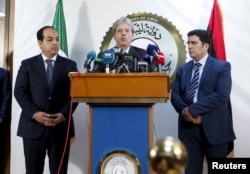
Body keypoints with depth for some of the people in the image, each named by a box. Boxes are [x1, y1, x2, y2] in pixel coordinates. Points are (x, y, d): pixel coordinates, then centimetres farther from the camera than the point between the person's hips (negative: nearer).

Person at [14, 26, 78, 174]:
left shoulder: (70, 65, 9)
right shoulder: (27, 64, 8)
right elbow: (20, 91, 0)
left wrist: (64, 114, -13)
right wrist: (34, 113, -13)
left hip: (61, 127, 0)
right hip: (33, 126, 0)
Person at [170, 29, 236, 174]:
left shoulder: (222, 67, -1)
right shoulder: (182, 69, 14)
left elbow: (222, 95, -15)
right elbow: (175, 95, 6)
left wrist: (193, 110, -17)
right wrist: (185, 111, -15)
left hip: (213, 128, -4)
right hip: (188, 128, 4)